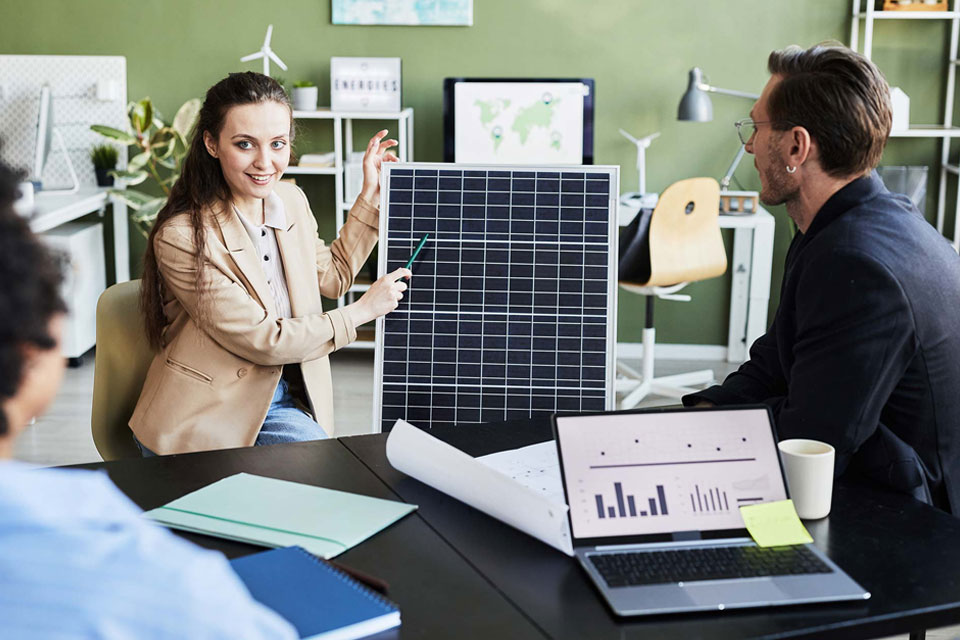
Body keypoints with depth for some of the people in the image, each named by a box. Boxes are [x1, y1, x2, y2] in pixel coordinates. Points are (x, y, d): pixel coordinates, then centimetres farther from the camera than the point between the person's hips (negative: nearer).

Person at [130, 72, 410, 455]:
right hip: (199, 418, -5)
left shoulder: (291, 201, 2)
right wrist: (362, 312, -9)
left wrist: (371, 194, 15)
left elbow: (333, 276, 21)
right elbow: (264, 341, -18)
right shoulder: (182, 236, -21)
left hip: (277, 402, 6)